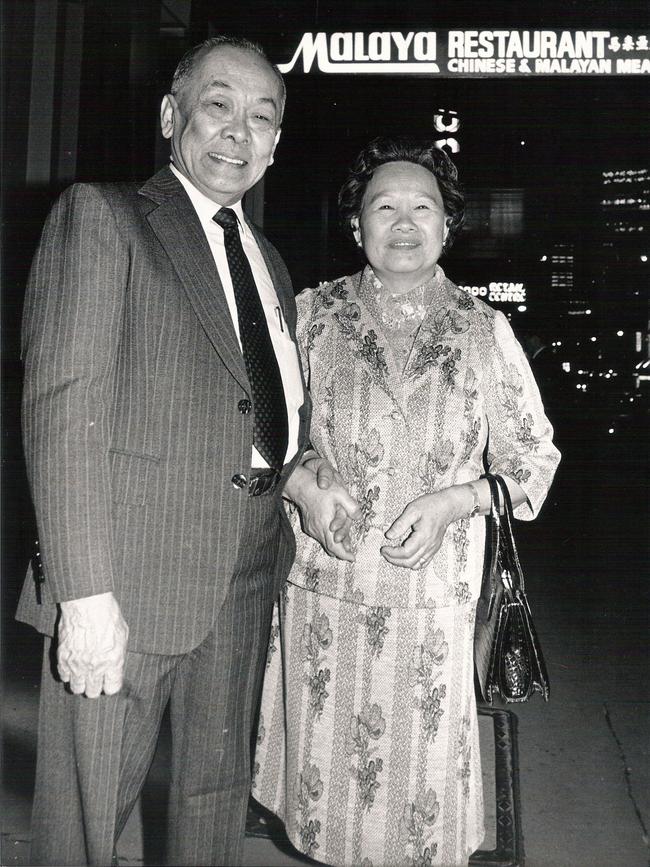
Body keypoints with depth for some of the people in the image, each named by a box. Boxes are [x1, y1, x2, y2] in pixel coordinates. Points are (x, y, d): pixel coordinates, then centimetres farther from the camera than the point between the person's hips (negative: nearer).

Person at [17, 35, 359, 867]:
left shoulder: (268, 263, 17)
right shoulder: (100, 215, -4)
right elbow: (63, 409, -14)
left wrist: (299, 476, 0)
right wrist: (85, 595, -20)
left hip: (244, 578, 7)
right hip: (130, 580, -6)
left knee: (217, 797, 19)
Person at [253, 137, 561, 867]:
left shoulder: (485, 329, 1)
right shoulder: (313, 313, 2)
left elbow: (533, 456, 6)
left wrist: (455, 501, -10)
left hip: (434, 594, 0)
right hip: (321, 586, 1)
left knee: (423, 772, 10)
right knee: (323, 768, 11)